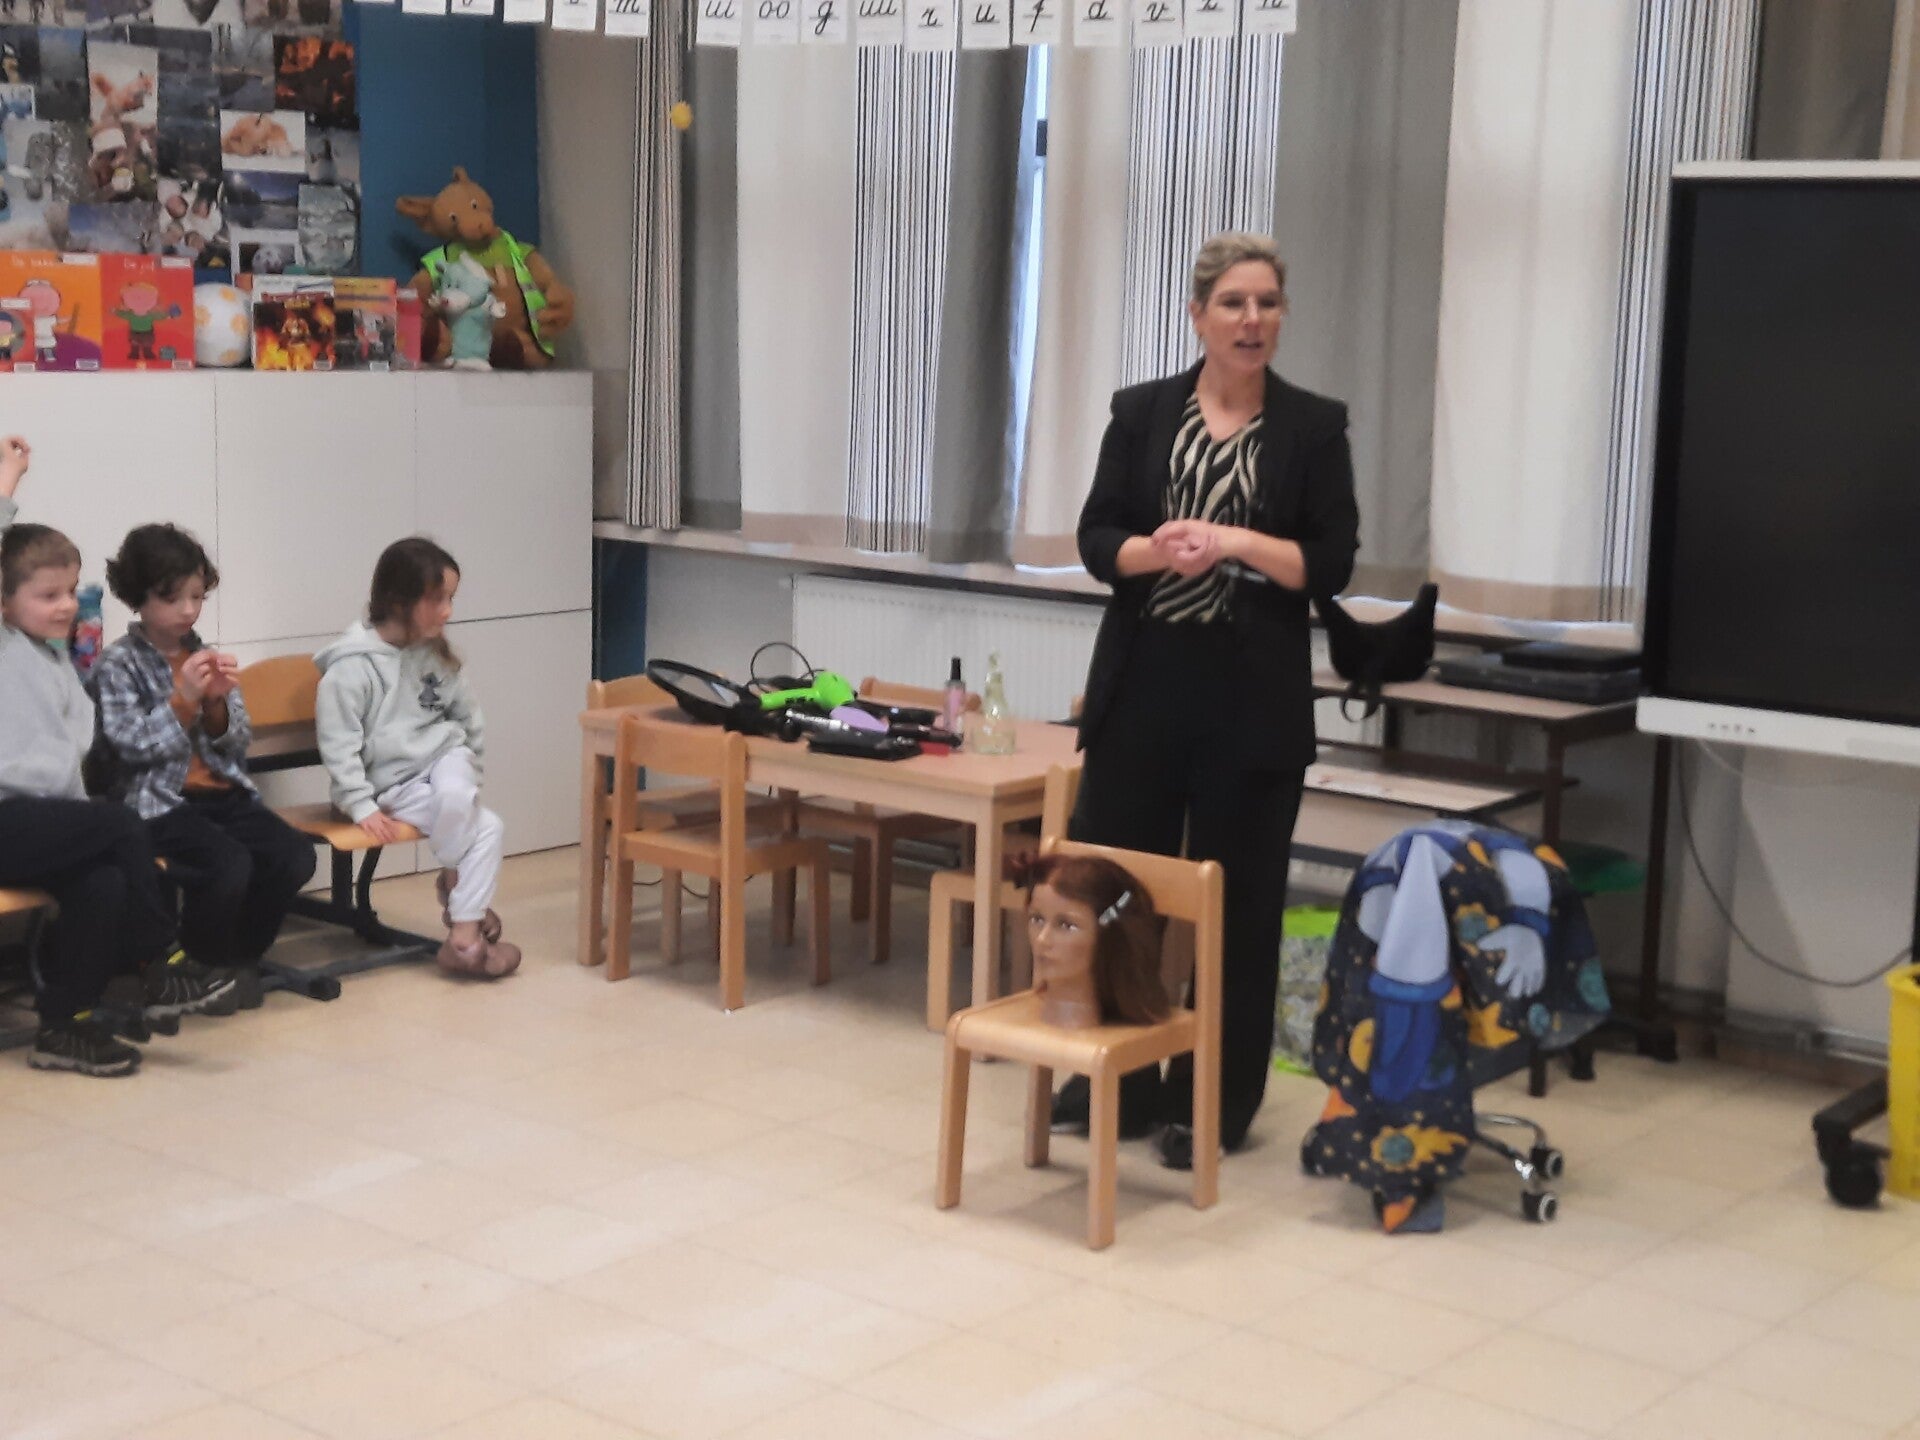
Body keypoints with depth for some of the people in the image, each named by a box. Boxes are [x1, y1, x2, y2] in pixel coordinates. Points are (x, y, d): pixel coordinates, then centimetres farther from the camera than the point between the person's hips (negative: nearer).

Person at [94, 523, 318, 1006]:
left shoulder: (205, 655, 14)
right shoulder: (118, 663, -2)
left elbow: (238, 744, 11)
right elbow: (130, 746, -11)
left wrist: (218, 702, -8)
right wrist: (182, 699, -19)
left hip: (224, 794, 6)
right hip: (158, 802, -5)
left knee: (295, 856, -19)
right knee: (229, 866, -32)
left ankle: (241, 956, 4)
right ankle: (202, 966, -5)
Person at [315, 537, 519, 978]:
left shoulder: (437, 656, 4)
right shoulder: (351, 667, -14)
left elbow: (468, 720, 14)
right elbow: (338, 744, -14)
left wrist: (469, 776, 10)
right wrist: (362, 806, -18)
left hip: (444, 756, 4)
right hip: (393, 784, -4)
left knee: (454, 797, -33)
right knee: (485, 825, -22)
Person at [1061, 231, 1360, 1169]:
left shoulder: (1313, 427, 2)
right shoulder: (1141, 412, 6)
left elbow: (1332, 565, -3)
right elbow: (1096, 539, 2)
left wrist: (1236, 541, -17)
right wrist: (1153, 551, -18)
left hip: (1253, 693, -1)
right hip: (1144, 677, 2)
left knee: (1235, 897, 4)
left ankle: (1211, 1101, 15)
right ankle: (1113, 1080, 19)